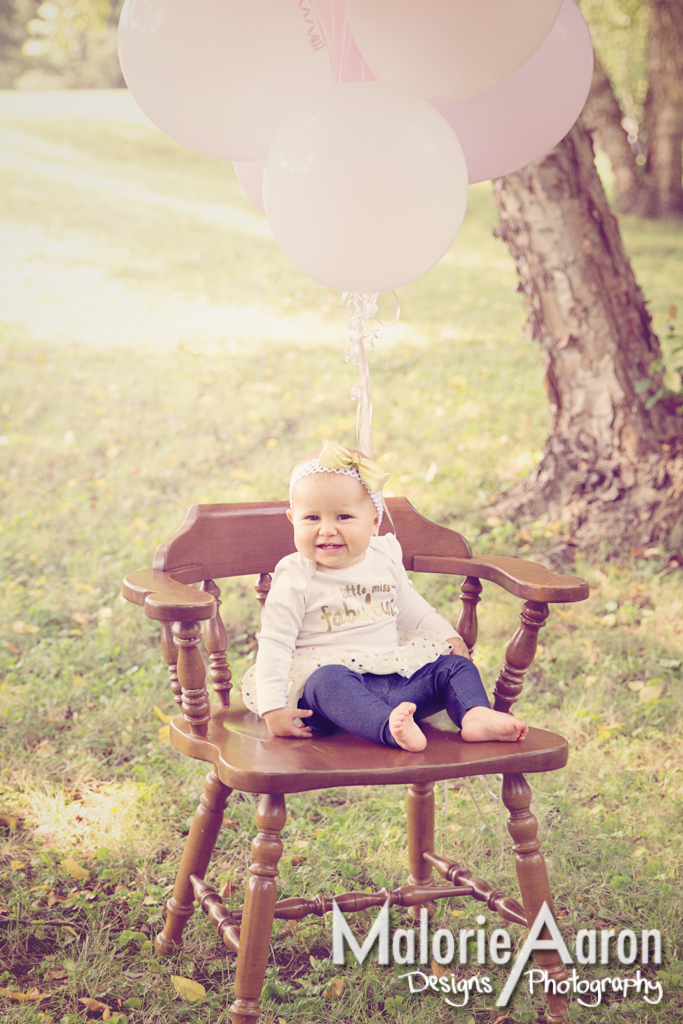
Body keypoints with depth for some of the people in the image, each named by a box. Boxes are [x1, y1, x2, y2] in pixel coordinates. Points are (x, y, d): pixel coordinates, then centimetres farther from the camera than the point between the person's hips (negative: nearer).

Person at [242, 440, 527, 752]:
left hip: (396, 675, 6)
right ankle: (390, 727, -59)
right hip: (332, 679, -6)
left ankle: (475, 715, -30)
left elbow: (410, 607, 25)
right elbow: (274, 645, -8)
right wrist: (273, 709, -16)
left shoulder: (384, 560, 8)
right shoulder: (295, 581, -6)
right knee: (328, 681, -37)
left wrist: (450, 638, 19)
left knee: (453, 665, -5)